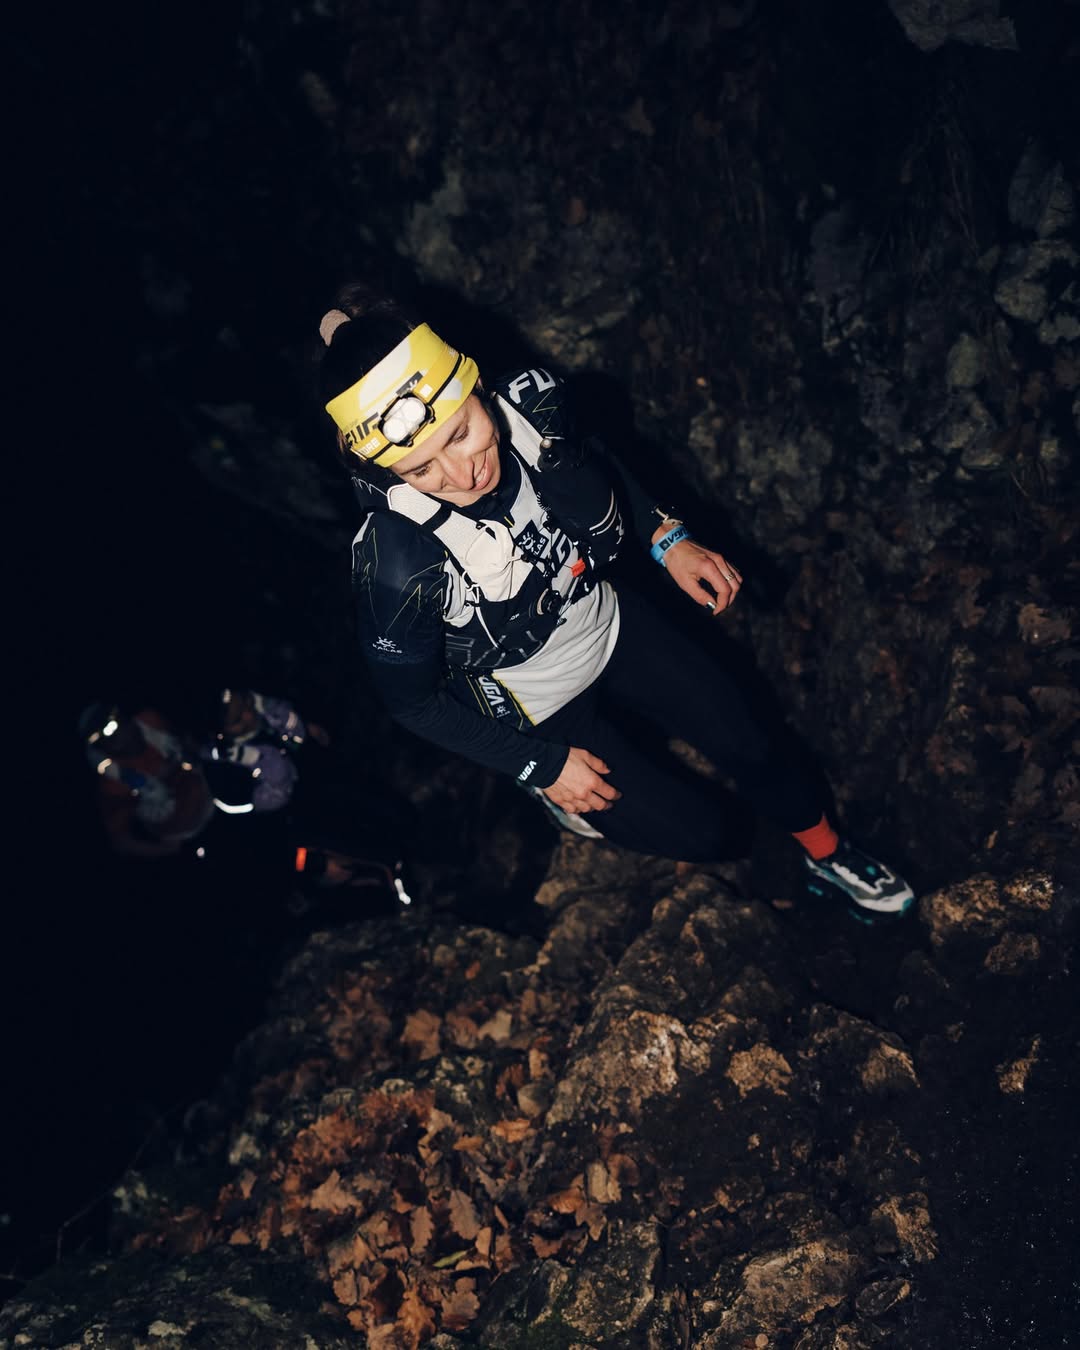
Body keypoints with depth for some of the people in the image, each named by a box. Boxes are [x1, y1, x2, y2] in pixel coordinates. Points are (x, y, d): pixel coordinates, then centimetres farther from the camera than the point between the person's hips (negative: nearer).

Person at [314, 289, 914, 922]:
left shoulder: (534, 403, -25)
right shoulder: (397, 564, -38)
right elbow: (413, 701, -20)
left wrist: (667, 536, -10)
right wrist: (542, 765, -13)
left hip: (611, 624, 4)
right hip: (538, 712, -4)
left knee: (753, 743, 12)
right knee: (702, 833, 5)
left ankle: (829, 855, 43)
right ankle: (554, 789, 33)